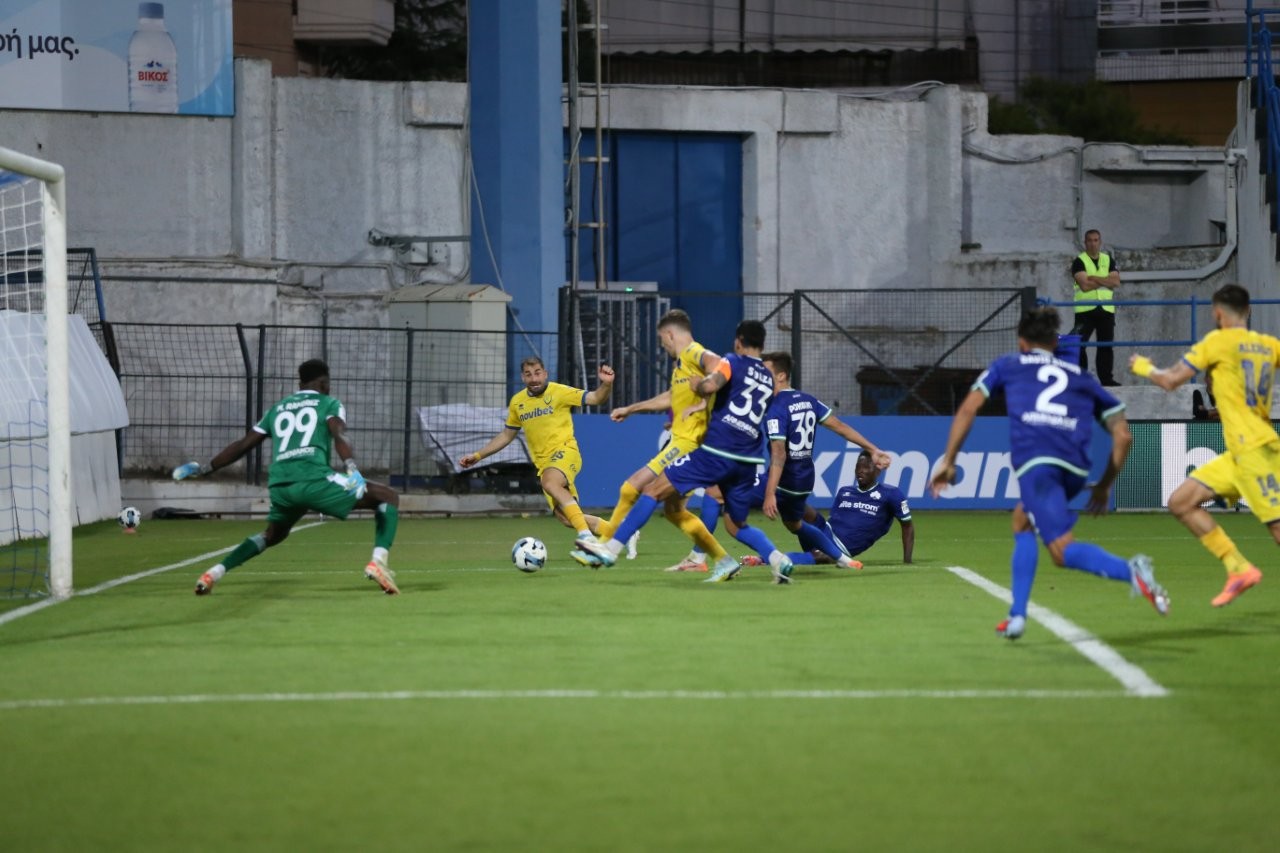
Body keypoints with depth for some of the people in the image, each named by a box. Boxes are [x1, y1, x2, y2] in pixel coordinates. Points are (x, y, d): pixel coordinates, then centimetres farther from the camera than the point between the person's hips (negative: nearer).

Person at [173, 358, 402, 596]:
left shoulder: (277, 409, 28)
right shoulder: (329, 404, 14)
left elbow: (243, 445, 29)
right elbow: (339, 436, -7)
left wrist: (202, 468, 39)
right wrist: (353, 471, -23)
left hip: (279, 485, 5)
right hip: (314, 479, -5)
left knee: (273, 534, 35)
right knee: (388, 497, 8)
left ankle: (213, 574, 20)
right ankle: (378, 561, -13)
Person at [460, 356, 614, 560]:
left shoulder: (559, 392, -6)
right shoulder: (517, 402, 10)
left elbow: (595, 398, -13)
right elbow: (506, 435, 23)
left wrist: (606, 384, -35)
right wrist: (478, 455, 20)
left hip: (565, 451, -6)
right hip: (543, 463, 6)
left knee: (550, 483, -38)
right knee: (565, 517, -6)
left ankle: (586, 535, -44)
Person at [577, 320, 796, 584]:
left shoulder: (733, 363, 1)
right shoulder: (768, 378, 20)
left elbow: (710, 386, -20)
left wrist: (697, 385, 4)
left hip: (717, 452, -6)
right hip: (747, 461, 6)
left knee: (654, 490, 1)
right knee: (737, 525, 18)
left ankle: (611, 548, -2)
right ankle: (778, 559, -6)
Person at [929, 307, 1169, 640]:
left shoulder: (1007, 366, 27)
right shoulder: (1082, 377, 30)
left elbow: (968, 409, 19)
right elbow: (1123, 435, 23)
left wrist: (948, 461, 25)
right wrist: (1104, 486, 30)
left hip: (1034, 461, -4)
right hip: (1075, 469, 4)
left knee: (1063, 550, -10)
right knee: (1022, 519, 29)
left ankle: (1130, 571, -39)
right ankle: (1017, 615, 19)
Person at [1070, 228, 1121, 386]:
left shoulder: (1108, 260, 13)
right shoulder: (1079, 261, 0)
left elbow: (1115, 281, -3)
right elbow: (1084, 285, -15)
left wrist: (1094, 278, -12)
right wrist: (1105, 281, -7)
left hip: (1106, 309, 4)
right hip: (1085, 309, -4)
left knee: (1106, 345, 4)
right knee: (1079, 344, -10)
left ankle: (1107, 378, 9)